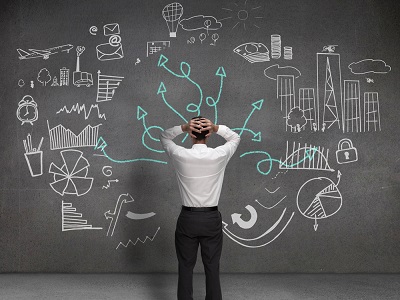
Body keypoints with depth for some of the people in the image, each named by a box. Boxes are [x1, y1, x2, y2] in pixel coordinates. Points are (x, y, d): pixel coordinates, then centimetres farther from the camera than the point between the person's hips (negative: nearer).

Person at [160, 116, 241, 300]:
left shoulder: (180, 156, -10)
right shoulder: (219, 156, -9)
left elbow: (164, 137, 11)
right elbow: (235, 138, 11)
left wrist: (183, 127, -9)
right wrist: (216, 128, -8)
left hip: (187, 219, 0)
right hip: (212, 219, 1)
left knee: (185, 268, 10)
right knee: (212, 269, 10)